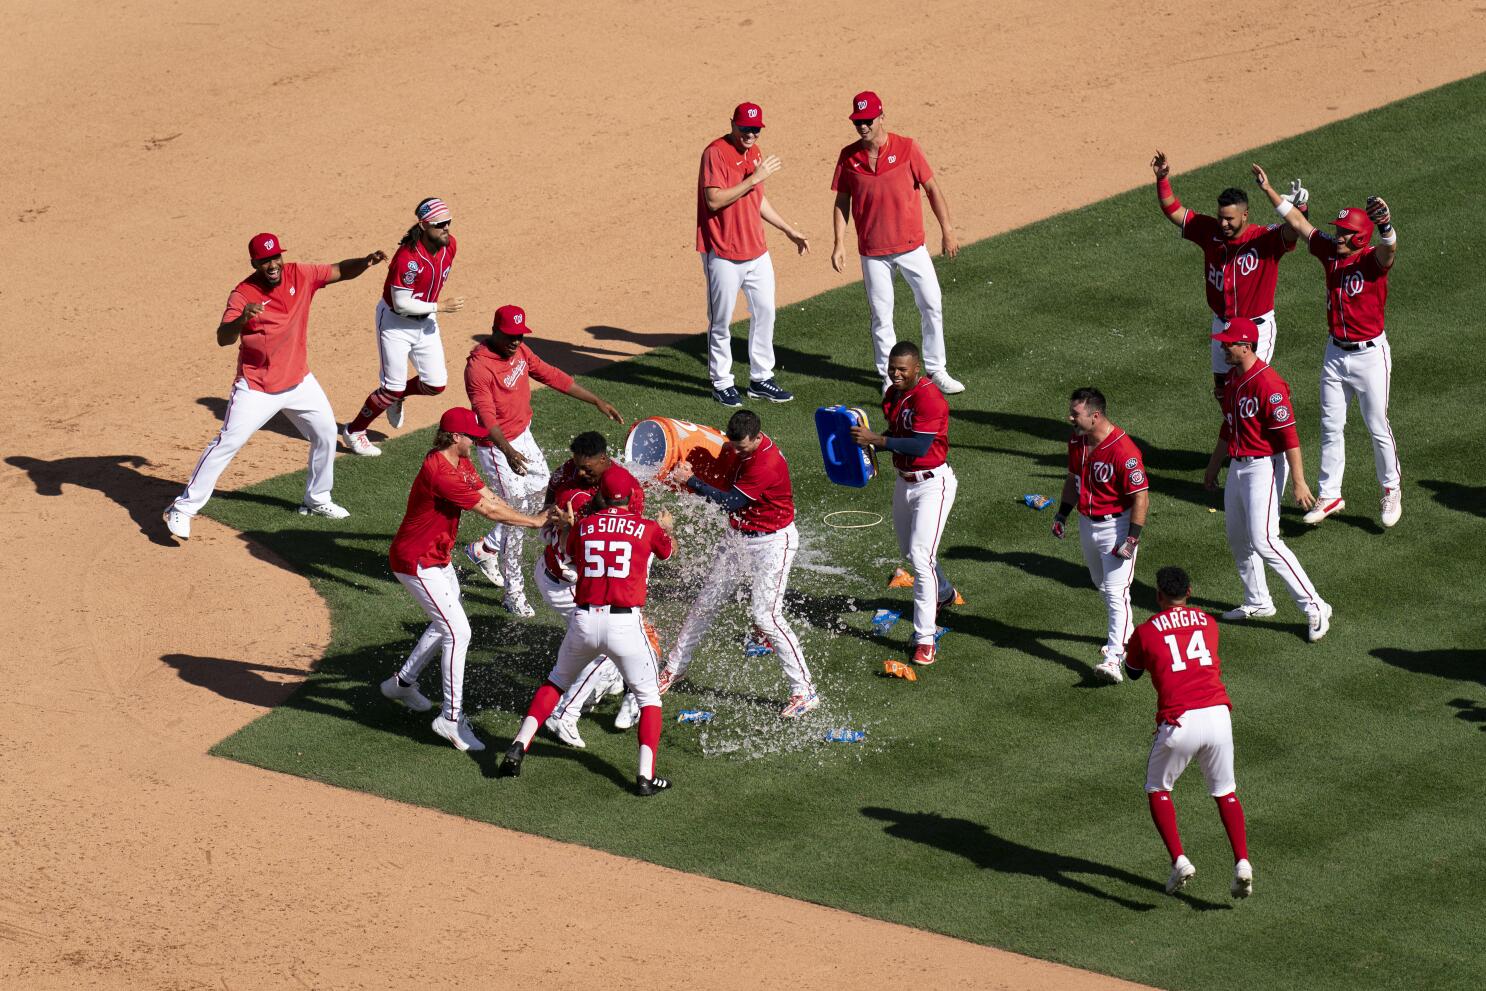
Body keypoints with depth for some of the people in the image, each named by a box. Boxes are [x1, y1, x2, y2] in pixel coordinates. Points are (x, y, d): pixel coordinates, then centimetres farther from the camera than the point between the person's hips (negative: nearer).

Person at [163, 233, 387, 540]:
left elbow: (341, 271, -1)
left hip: (298, 382, 5)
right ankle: (183, 508, -5)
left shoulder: (300, 275, -7)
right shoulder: (243, 294, -20)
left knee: (325, 433, 15)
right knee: (226, 444, -10)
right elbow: (223, 339, -28)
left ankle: (317, 499, 36)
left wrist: (365, 262, -22)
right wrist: (241, 319, -49)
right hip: (256, 388, -5)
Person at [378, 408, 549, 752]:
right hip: (416, 562, -11)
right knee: (458, 632, -12)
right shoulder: (439, 472, -30)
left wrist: (541, 517, -15)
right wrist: (535, 521, -20)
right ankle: (451, 717, -8)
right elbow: (488, 510, -28)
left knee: (446, 624, 25)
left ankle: (403, 683, 42)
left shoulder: (462, 464, 3)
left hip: (438, 559, 11)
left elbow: (490, 498, -3)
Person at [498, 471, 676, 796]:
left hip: (583, 621, 3)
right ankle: (646, 775, 0)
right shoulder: (647, 528, 3)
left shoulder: (584, 526, 7)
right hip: (626, 623, -2)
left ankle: (518, 747, 12)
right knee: (649, 696, 14)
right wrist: (666, 527, 49)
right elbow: (668, 550, 26)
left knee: (556, 681, 26)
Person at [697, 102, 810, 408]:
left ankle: (761, 379, 20)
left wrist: (789, 231, 24)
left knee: (765, 312, 10)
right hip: (723, 255, -8)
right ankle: (722, 383, 13)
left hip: (757, 251, 8)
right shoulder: (716, 153, -15)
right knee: (721, 320, 3)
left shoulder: (753, 152, 11)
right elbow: (714, 200, -24)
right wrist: (754, 178, -23)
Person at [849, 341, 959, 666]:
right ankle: (944, 594, 53)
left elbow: (920, 446, -29)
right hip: (904, 481, 9)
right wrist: (867, 440, -1)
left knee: (921, 556, -17)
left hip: (932, 483, -9)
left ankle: (925, 638, -15)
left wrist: (876, 439, -32)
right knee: (909, 551, 24)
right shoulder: (893, 395, 5)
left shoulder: (928, 397, -22)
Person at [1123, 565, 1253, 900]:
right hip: (1218, 716, 3)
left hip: (1179, 722, -3)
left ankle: (1179, 861, -1)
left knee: (1158, 790, 18)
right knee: (1225, 793, 19)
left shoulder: (1145, 631, 6)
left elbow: (1132, 672, 24)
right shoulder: (1208, 623, 15)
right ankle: (1242, 862, -1)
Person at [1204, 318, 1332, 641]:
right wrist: (1213, 466, 29)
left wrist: (1299, 482, -26)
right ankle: (1257, 602, 34)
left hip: (1264, 466, -9)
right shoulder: (1232, 378, 8)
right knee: (1238, 539, 17)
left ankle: (1314, 607, -12)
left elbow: (1288, 435, -24)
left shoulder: (1267, 383, -22)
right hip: (1238, 466, 9)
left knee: (1263, 540, -16)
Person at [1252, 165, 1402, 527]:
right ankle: (1329, 495, 21)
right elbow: (1298, 221, 6)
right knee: (1331, 427, 11)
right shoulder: (1330, 251, -1)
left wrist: (1385, 223, -66)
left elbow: (1389, 249, -43)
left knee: (1378, 428, 4)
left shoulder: (1373, 259, -20)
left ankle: (1391, 491, 22)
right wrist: (1268, 189, 4)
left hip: (1369, 355, -6)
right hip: (1335, 353, 6)